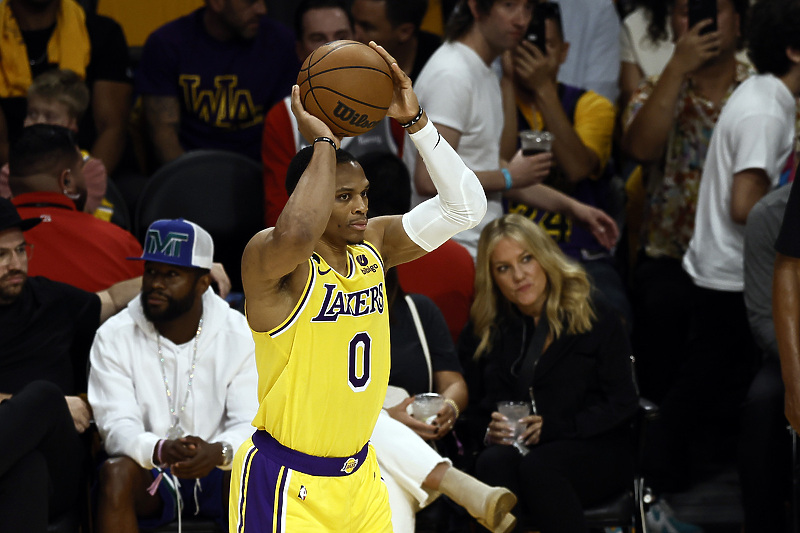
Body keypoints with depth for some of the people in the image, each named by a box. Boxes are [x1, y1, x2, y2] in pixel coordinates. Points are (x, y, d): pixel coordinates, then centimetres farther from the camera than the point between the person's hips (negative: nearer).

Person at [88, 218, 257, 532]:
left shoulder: (241, 336, -4)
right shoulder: (113, 337, -5)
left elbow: (250, 423, -14)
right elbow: (117, 425, -15)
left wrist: (219, 452, -39)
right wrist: (160, 450, -39)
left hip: (217, 470, 0)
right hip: (150, 476, 0)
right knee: (116, 471, -33)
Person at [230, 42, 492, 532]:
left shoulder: (373, 245, 3)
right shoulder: (268, 257, -17)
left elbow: (465, 207, -1)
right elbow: (296, 236, -42)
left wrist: (415, 120, -11)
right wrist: (323, 142, -29)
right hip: (287, 486, -7)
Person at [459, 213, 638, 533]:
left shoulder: (592, 315, 4)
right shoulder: (483, 330, 15)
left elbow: (621, 404, -1)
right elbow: (472, 407, 16)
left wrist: (552, 427, -13)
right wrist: (488, 430, -9)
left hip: (593, 451, -3)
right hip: (510, 445, 3)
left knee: (537, 467, -36)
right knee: (492, 463, -33)